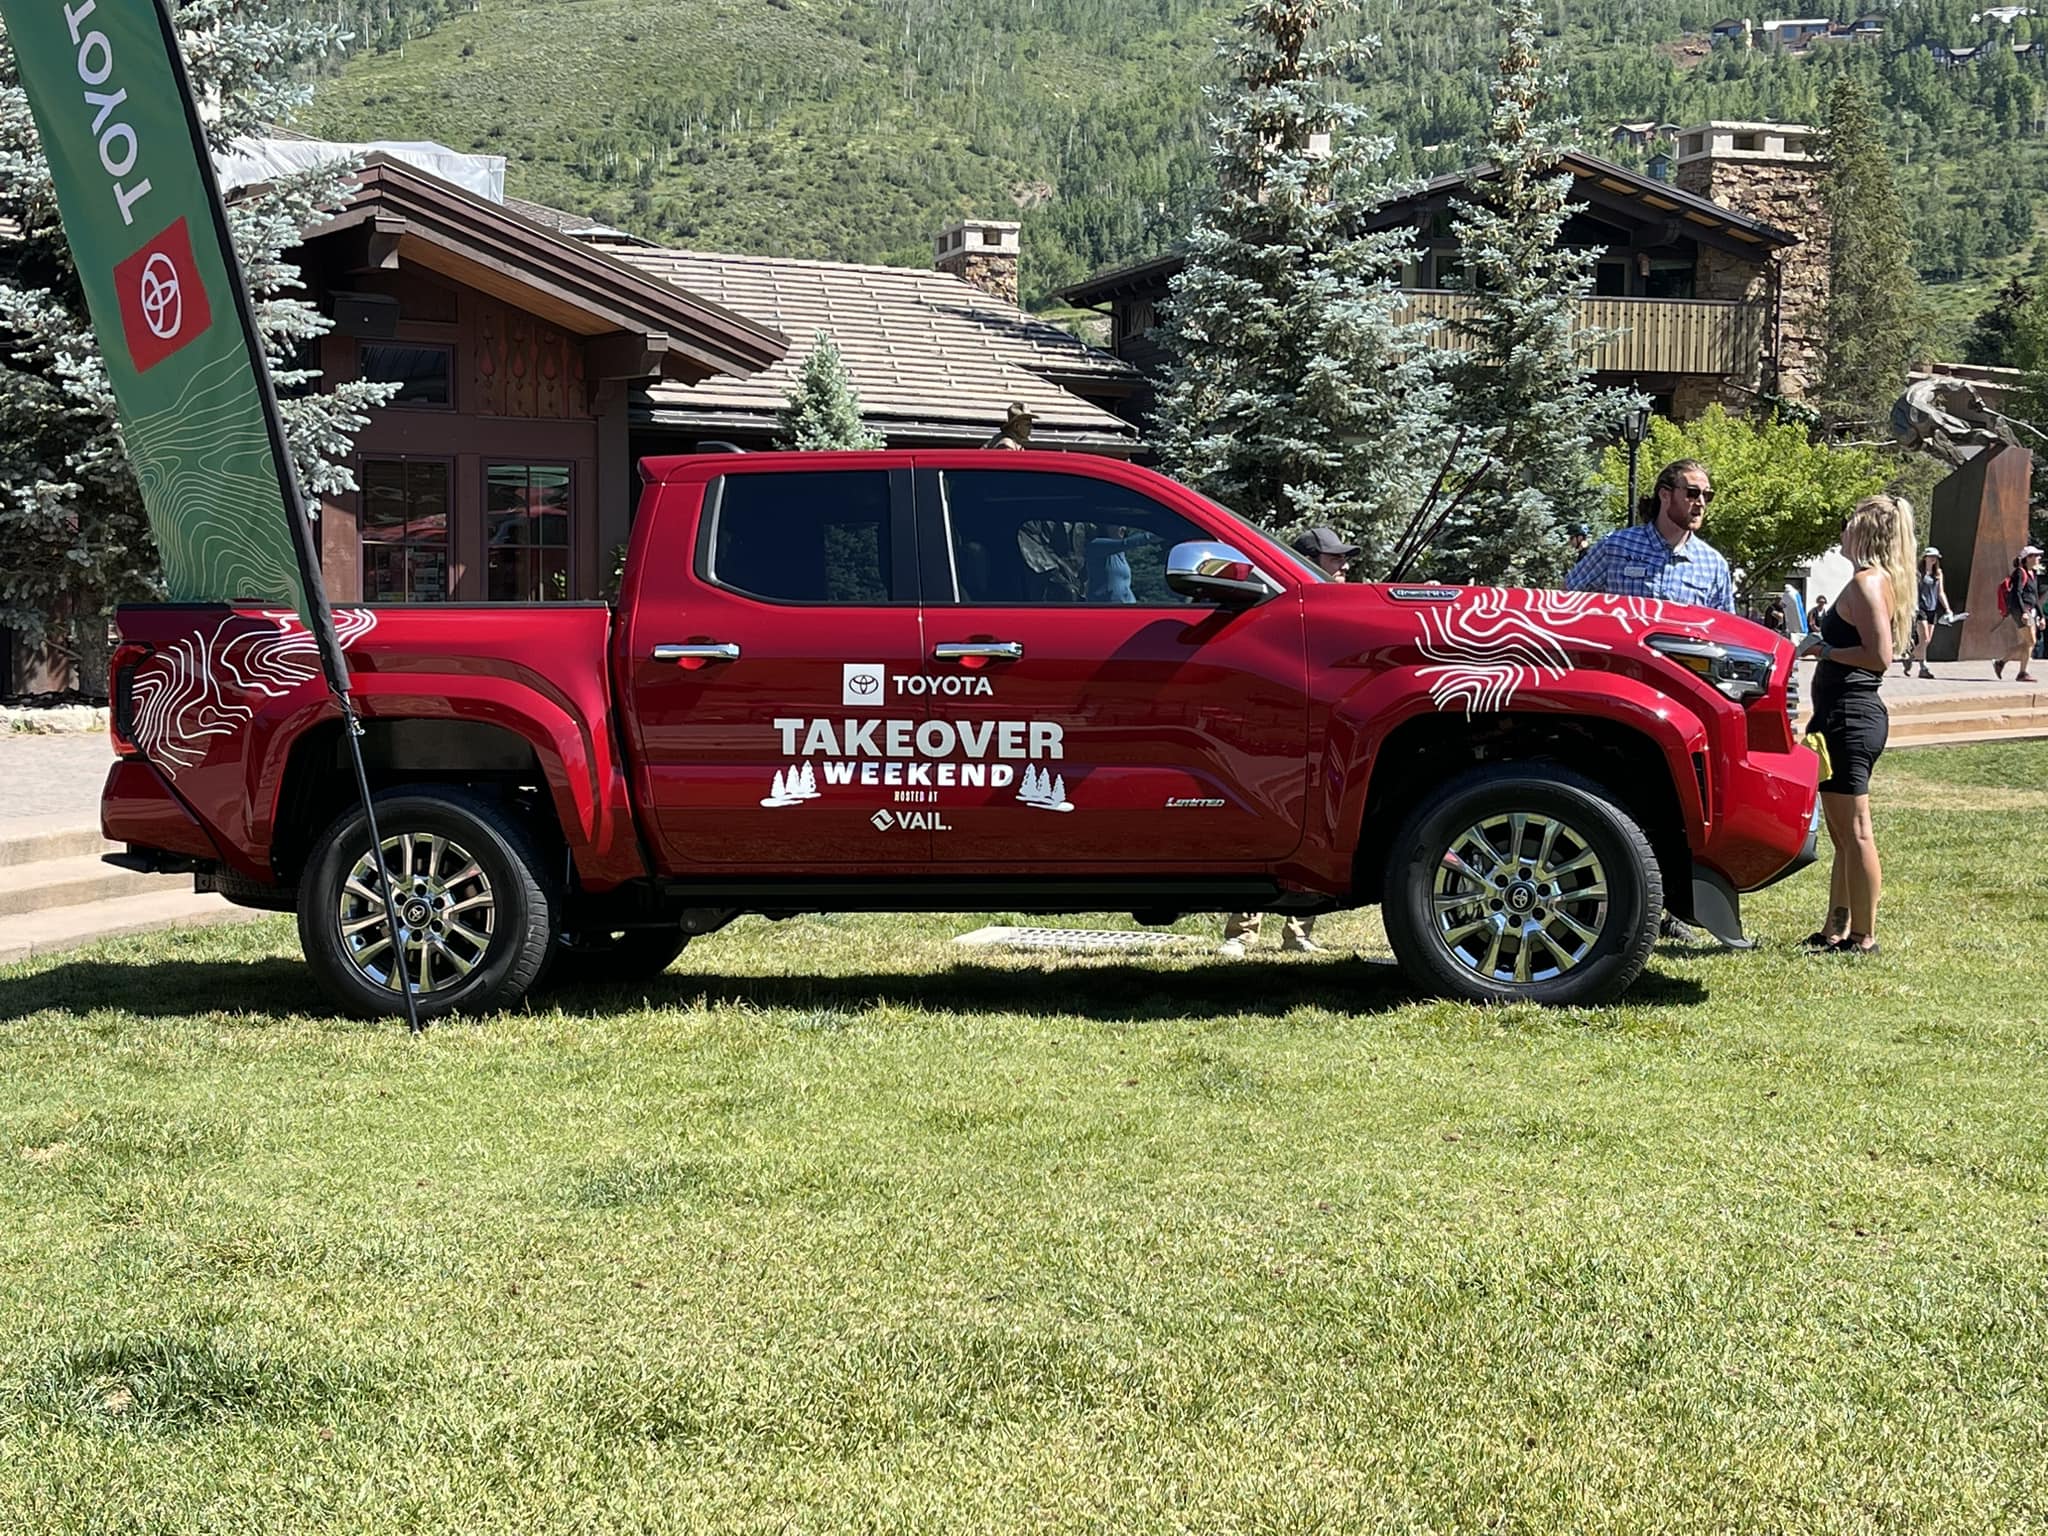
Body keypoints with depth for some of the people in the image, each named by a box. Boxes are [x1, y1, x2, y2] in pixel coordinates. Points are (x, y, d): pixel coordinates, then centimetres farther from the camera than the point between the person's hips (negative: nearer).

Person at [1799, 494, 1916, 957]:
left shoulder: (1867, 582, -14)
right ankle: (1837, 930, 23)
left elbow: (1879, 657, -23)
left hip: (1849, 717, -11)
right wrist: (1823, 642, 13)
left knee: (1854, 832, -6)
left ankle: (1863, 937, -2)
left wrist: (1824, 649, -14)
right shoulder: (1883, 581, 16)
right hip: (1850, 714, 11)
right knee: (1843, 833, 16)